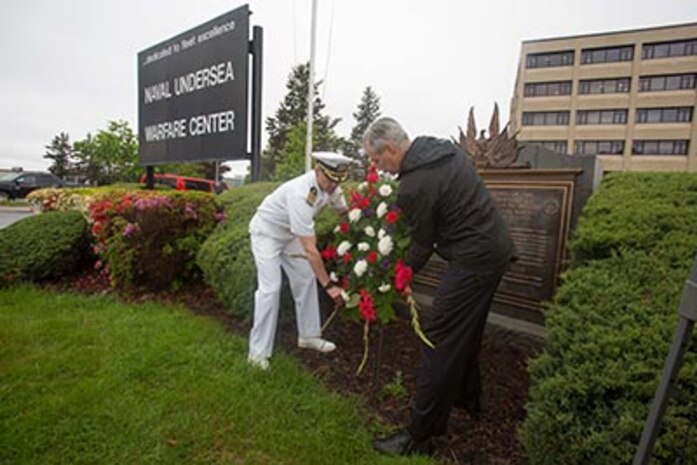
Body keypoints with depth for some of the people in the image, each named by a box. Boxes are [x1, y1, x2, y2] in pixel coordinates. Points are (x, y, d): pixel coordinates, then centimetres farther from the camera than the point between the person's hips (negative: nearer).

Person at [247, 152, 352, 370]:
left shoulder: (330, 186, -17)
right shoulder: (301, 194, -40)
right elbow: (310, 250, -39)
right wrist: (328, 285, -35)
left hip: (290, 233, 8)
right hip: (266, 232, -7)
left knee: (306, 280, 6)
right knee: (270, 287, -15)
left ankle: (309, 335, 19)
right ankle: (258, 352, -3)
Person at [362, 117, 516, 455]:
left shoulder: (414, 186, -20)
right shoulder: (442, 148, 7)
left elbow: (422, 245, -10)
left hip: (474, 257, -10)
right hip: (496, 245, 10)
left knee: (440, 339, -5)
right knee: (466, 329, 23)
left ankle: (419, 436, 6)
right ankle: (466, 394, 43)